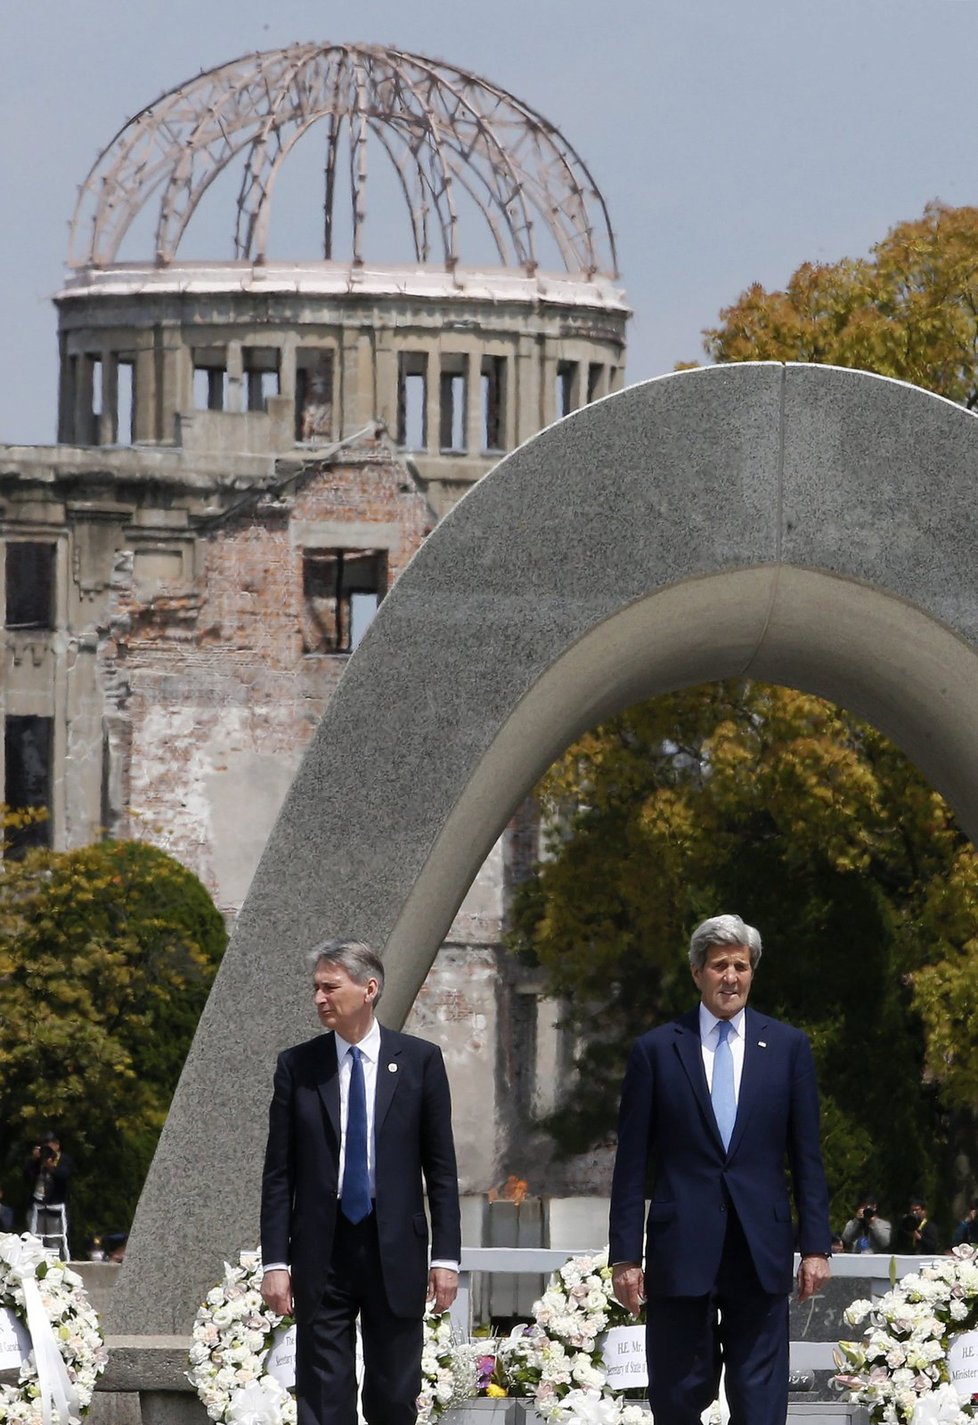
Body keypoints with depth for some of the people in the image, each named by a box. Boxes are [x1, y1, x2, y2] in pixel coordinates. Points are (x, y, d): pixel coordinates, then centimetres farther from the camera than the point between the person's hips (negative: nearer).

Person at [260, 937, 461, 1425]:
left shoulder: (419, 1061, 2)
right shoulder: (297, 1066, 4)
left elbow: (441, 1168, 3)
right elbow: (278, 1174, 5)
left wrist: (445, 1256, -3)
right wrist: (275, 1262, -2)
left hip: (395, 1253, 0)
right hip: (322, 1252, 1)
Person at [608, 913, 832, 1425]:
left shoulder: (787, 1047, 8)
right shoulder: (656, 1050, 4)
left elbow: (806, 1157, 9)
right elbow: (631, 1165, 4)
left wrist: (815, 1246, 2)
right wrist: (625, 1255, -1)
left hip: (760, 1250, 1)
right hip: (682, 1249, -1)